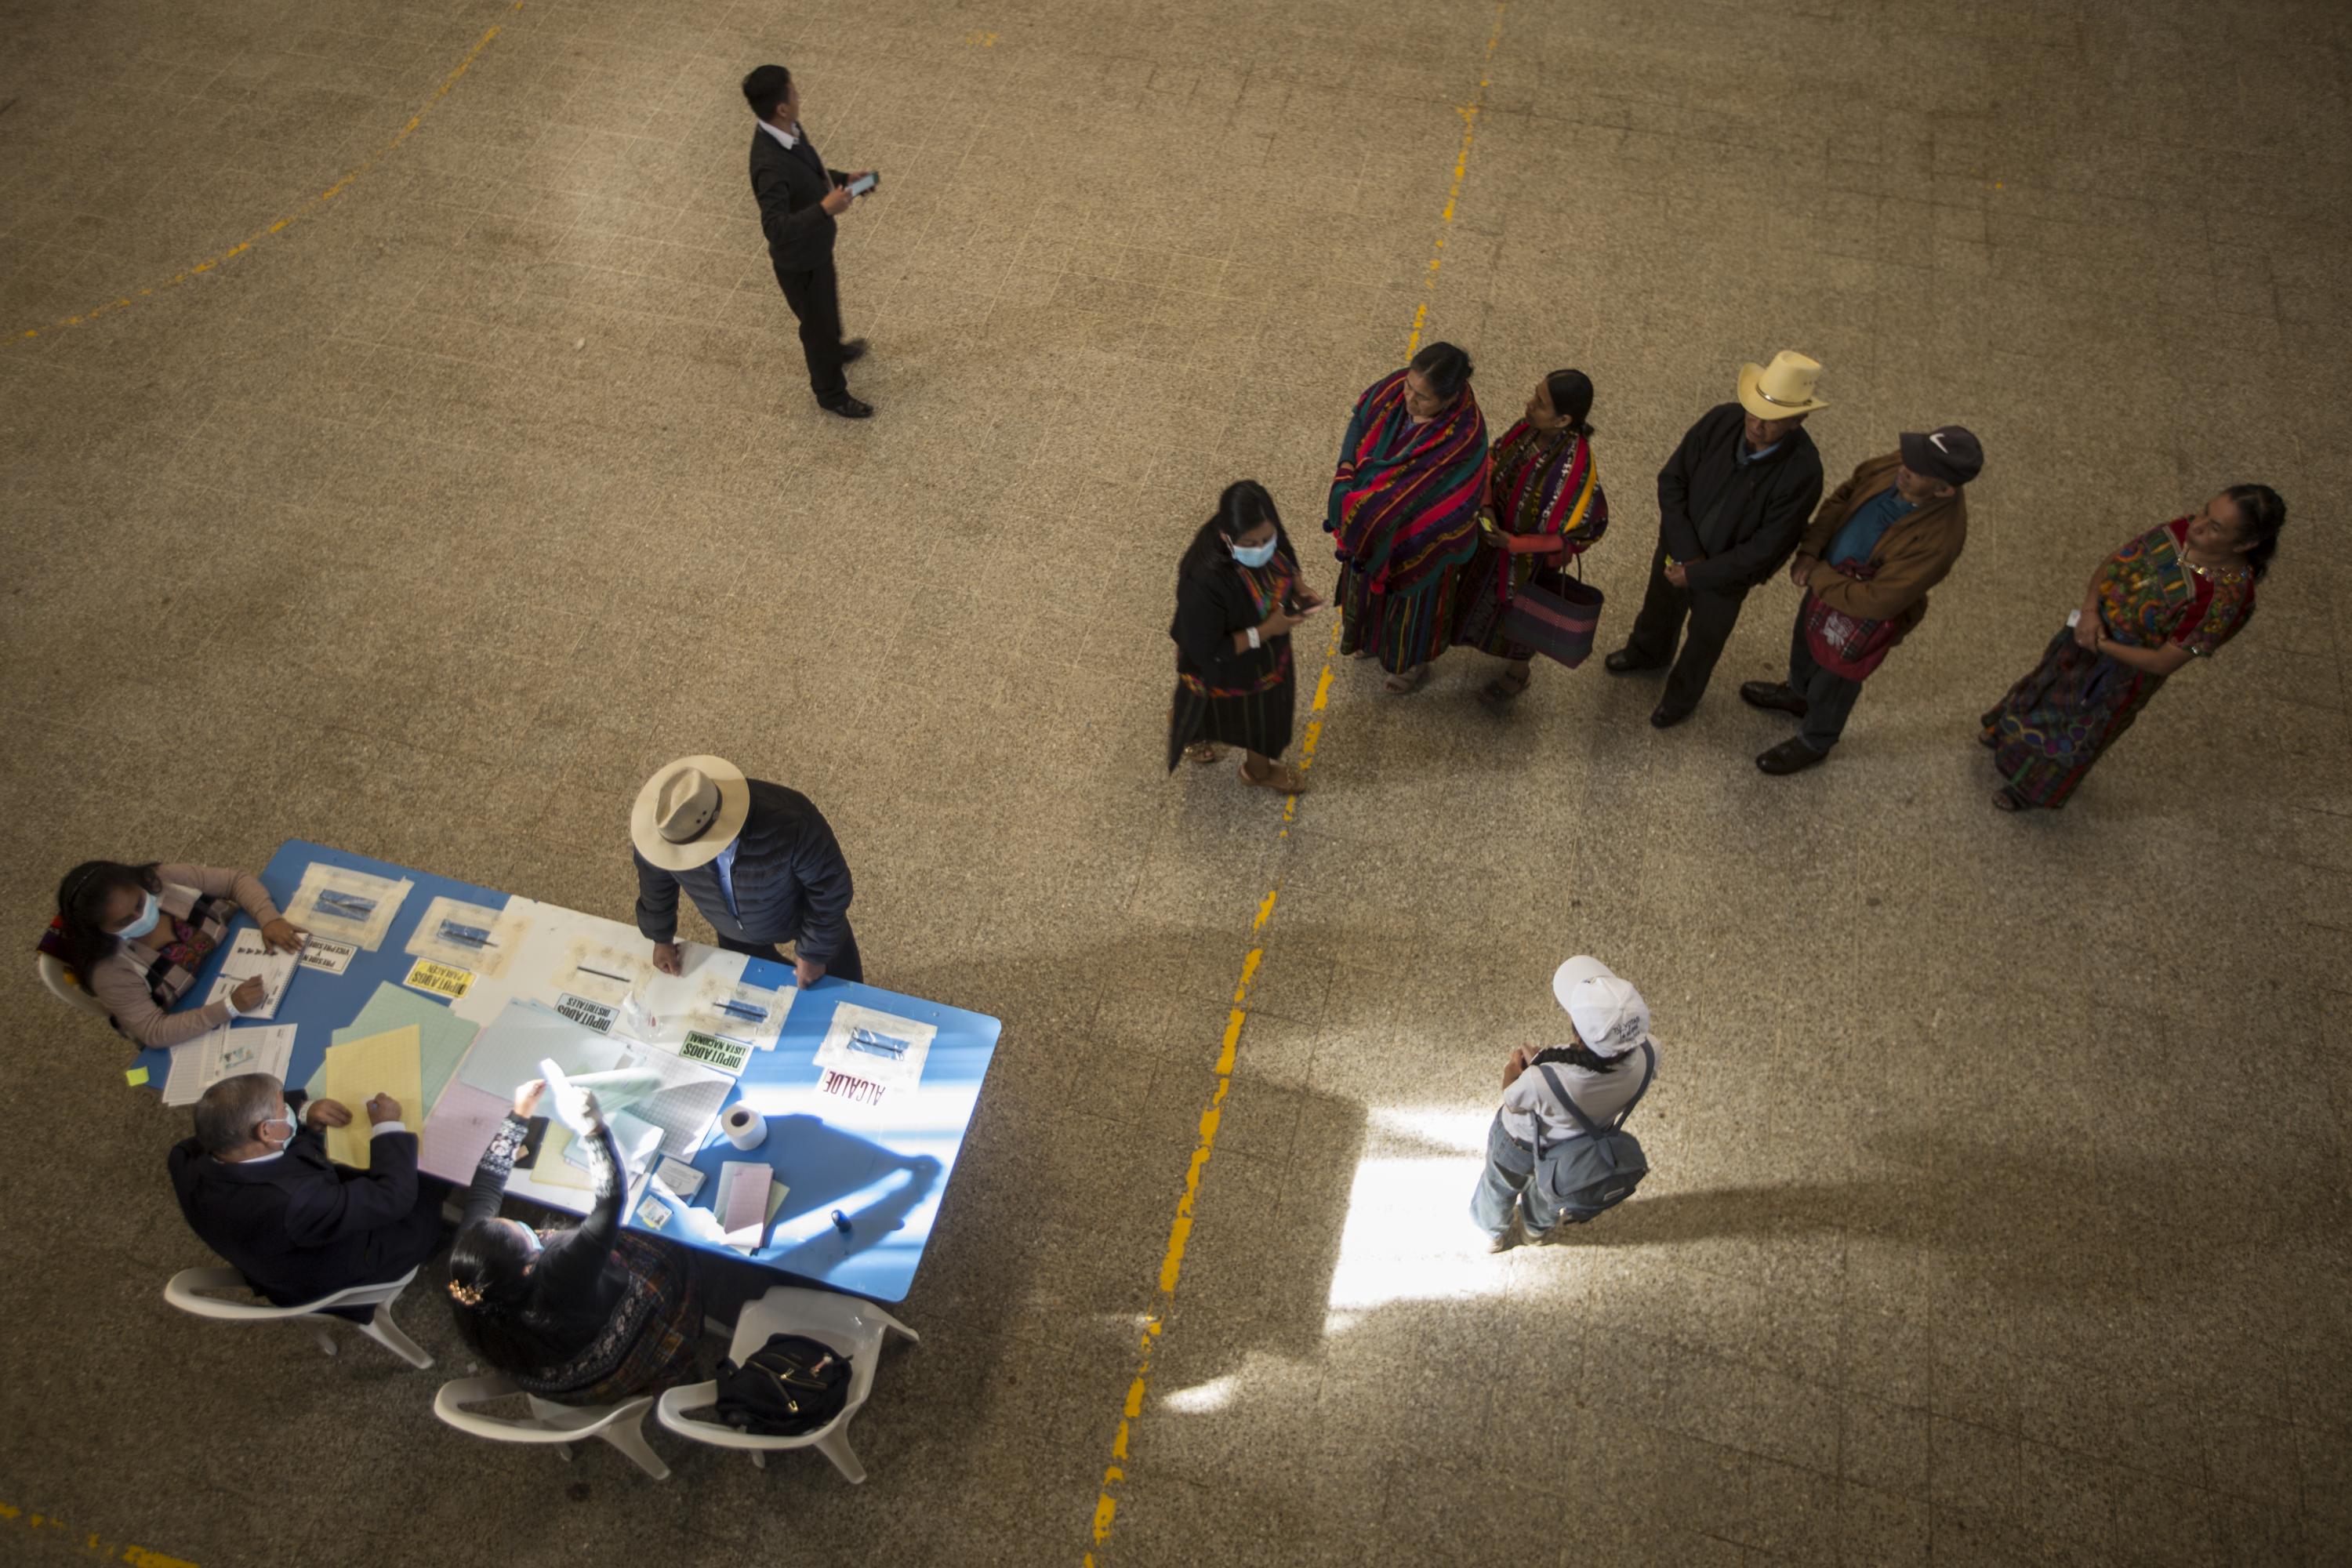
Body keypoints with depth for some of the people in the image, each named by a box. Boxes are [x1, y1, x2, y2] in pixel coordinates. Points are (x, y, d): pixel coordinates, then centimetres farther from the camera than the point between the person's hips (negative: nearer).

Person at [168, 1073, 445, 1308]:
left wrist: (304, 1115, -13)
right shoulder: (291, 1204, -47)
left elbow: (233, 1118, -2)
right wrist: (388, 1126, -20)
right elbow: (393, 1197, -34)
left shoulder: (188, 1160, -26)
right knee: (431, 1193, 12)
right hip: (336, 1275, -6)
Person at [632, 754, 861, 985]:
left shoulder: (789, 822, -46)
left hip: (800, 914, -3)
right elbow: (655, 881, -7)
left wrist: (814, 953, -18)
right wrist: (661, 938, 8)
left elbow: (829, 886, -29)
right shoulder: (668, 828, -32)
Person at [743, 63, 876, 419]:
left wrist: (844, 179, -1)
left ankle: (833, 350, 63)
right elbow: (775, 228, -43)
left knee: (827, 306, 33)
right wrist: (825, 210, -50)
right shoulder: (771, 165, -39)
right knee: (818, 320, 15)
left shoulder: (788, 130, -10)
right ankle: (831, 393, 39)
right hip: (799, 260, -8)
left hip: (815, 244, 8)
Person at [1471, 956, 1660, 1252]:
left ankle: (1494, 1232, 64)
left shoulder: (1540, 1082, -48)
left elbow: (1513, 1103, -23)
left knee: (1502, 1183, 33)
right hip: (1580, 1145, 3)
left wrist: (1513, 1069, -4)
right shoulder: (1648, 1054, -38)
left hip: (1521, 1144, -3)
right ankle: (1539, 1227, 69)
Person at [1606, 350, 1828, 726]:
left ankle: (1682, 694, 54)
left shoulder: (1802, 473, -33)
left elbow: (1764, 549, -26)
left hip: (1726, 573, -3)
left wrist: (1697, 574, -21)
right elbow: (1671, 480, -16)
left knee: (1704, 640, 24)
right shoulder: (1722, 420, -26)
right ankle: (1646, 654, 65)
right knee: (1659, 608, 32)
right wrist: (1686, 552, -21)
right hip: (1677, 550, 3)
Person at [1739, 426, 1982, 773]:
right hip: (1827, 575, 6)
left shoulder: (1940, 538, -41)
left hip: (1861, 613, -6)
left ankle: (1814, 742, 52)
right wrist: (1810, 550, -18)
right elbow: (1844, 497, -7)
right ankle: (1798, 693, 66)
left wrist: (1817, 576, -23)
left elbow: (1876, 601, -34)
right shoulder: (1899, 464, -23)